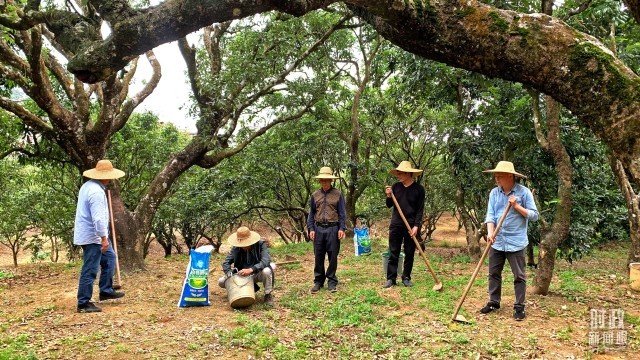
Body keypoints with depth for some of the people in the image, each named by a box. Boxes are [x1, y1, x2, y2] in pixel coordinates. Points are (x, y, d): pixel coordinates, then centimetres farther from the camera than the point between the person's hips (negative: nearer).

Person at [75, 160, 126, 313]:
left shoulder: (88, 185, 8)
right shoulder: (97, 192, -24)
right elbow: (98, 218, -27)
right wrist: (104, 238, -23)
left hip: (90, 234, 11)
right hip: (92, 237, -11)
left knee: (110, 258, 20)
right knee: (90, 271, -2)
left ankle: (106, 291, 28)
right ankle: (83, 303, 7)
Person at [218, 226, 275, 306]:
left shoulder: (261, 244, -18)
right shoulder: (236, 248, -7)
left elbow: (266, 261, -32)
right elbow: (226, 262, -8)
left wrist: (251, 269, -46)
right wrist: (229, 274, -29)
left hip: (257, 274, -4)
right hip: (242, 275, 4)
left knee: (266, 271, -38)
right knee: (221, 282, -12)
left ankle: (268, 295, -10)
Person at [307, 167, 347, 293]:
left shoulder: (338, 194, 1)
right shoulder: (315, 195, 7)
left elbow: (342, 213, 1)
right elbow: (311, 213, 10)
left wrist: (342, 228, -7)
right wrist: (311, 229, 2)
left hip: (333, 229, -2)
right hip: (319, 229, 2)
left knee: (333, 257, 5)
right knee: (318, 257, 8)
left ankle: (332, 282, 17)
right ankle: (318, 281, 19)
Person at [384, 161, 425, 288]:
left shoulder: (418, 189, -4)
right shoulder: (395, 187, 3)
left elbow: (420, 210, -4)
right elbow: (389, 205, 10)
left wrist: (416, 226, -13)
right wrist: (389, 196, -10)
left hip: (411, 226, -2)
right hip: (396, 225, 2)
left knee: (409, 254, 6)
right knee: (393, 253, 2)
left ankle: (406, 278, 17)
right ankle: (391, 278, 7)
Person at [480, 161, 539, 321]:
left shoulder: (524, 192, -7)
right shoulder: (494, 192, 4)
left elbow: (534, 215, -6)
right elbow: (490, 215, -1)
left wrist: (517, 206, -17)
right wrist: (490, 232, -17)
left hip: (516, 242, -4)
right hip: (497, 241, 4)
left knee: (519, 276, 3)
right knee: (494, 273, 12)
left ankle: (519, 307, 14)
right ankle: (494, 302, 26)